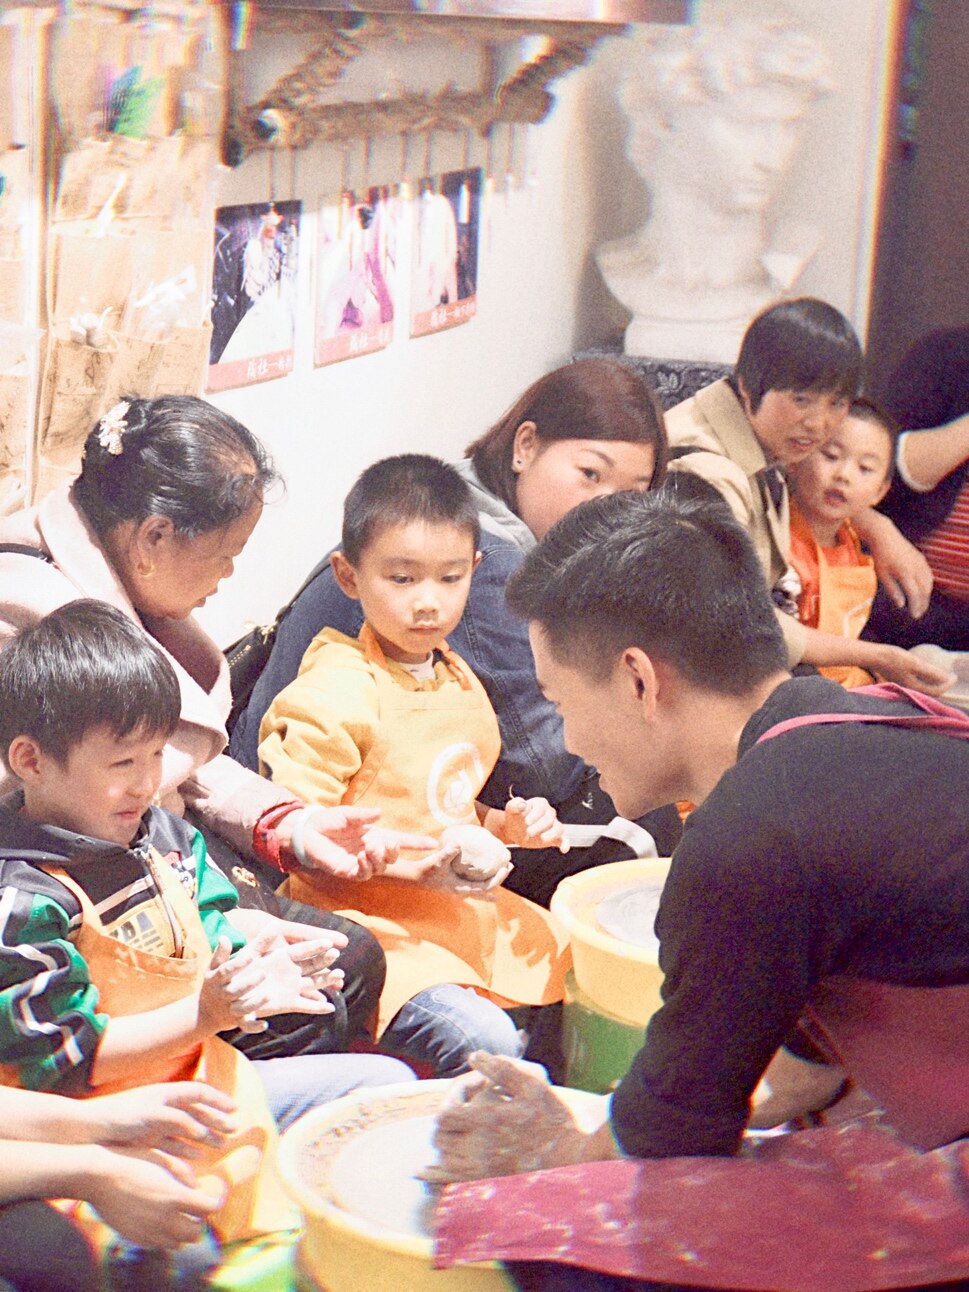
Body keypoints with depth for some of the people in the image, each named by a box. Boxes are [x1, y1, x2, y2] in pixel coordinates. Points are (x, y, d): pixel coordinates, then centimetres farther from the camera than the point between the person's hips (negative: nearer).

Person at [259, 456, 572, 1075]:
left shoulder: (460, 681, 15)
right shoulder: (336, 690, -14)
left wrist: (505, 825, 8)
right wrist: (405, 865, -26)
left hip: (465, 905, 9)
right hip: (369, 920, -9)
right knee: (483, 1042, -29)